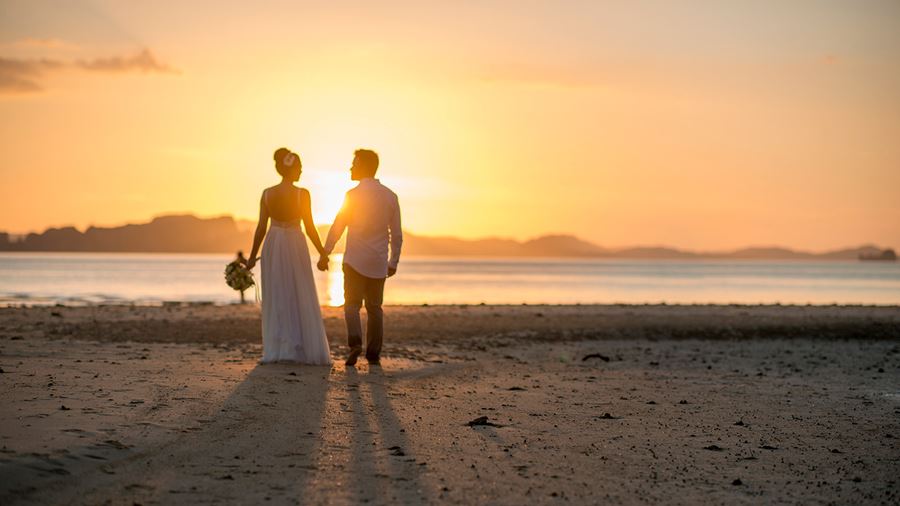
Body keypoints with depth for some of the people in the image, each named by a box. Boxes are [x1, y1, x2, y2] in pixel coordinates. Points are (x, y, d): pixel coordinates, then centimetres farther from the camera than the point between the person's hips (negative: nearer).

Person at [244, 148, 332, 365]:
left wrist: (252, 256, 9)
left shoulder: (267, 194, -1)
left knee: (276, 299, 9)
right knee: (301, 299, 5)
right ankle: (304, 350, 4)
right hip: (295, 245, -3)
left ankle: (277, 351, 5)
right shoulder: (302, 194, -10)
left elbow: (261, 228, 0)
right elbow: (310, 228, -8)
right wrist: (322, 253, 3)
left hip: (273, 246, 3)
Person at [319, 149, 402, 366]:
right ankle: (373, 354, 10)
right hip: (379, 262, 4)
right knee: (374, 307, 11)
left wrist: (324, 254, 1)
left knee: (352, 304, 1)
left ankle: (355, 342, -21)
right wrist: (394, 262, 15)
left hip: (355, 260, -4)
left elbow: (337, 228, -7)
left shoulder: (354, 194, -9)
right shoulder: (390, 196, 4)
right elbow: (397, 234, 7)